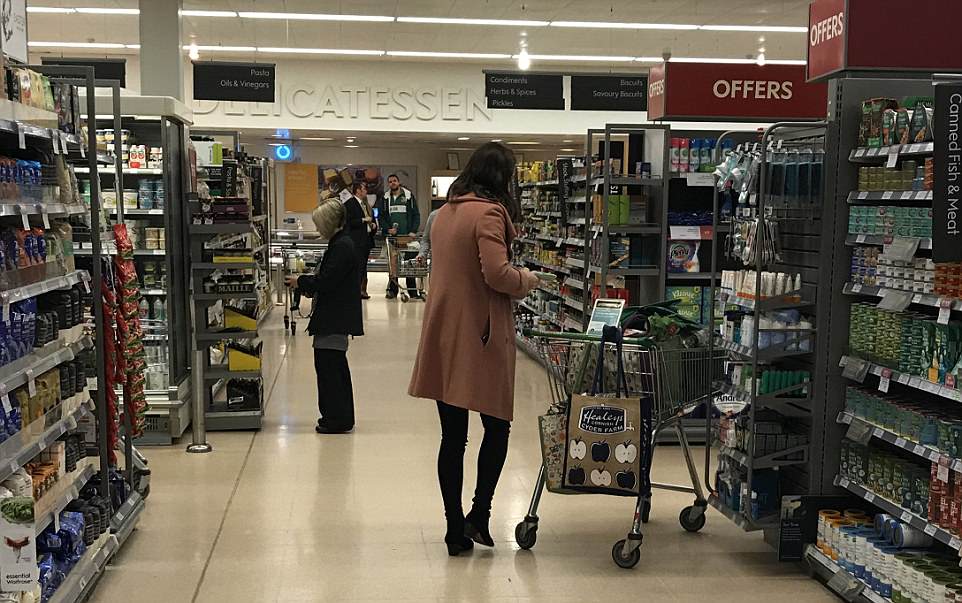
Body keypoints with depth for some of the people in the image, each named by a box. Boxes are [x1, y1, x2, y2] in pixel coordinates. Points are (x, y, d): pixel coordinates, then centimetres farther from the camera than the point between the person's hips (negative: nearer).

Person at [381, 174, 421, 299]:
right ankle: (393, 290, 9)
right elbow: (381, 217, 10)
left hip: (407, 235, -2)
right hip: (391, 236, 2)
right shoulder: (385, 198, 11)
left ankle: (412, 291, 0)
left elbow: (416, 215, 5)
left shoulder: (409, 196, 6)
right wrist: (388, 229, -7)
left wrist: (413, 231, -7)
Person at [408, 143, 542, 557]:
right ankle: (478, 515, 3)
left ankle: (456, 530, 16)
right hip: (480, 336, -7)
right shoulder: (489, 213, -11)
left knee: (452, 436, 10)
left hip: (442, 336, 7)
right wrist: (527, 280, -1)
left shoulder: (444, 213, 12)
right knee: (497, 427, 10)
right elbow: (497, 274, -21)